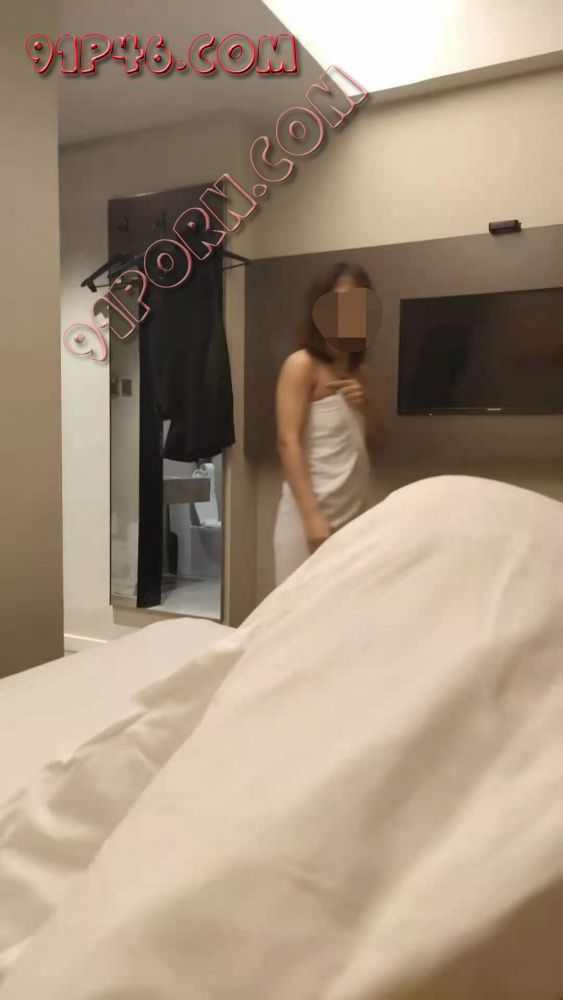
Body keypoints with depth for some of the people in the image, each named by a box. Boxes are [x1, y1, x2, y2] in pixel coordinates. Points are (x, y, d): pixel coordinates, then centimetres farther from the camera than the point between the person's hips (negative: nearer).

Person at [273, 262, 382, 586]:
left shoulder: (358, 371, 14)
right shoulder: (302, 364, -7)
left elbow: (374, 434, 20)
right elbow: (288, 443, -15)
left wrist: (365, 404, -2)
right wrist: (312, 516, -22)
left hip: (354, 510, 7)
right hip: (313, 510, -7)